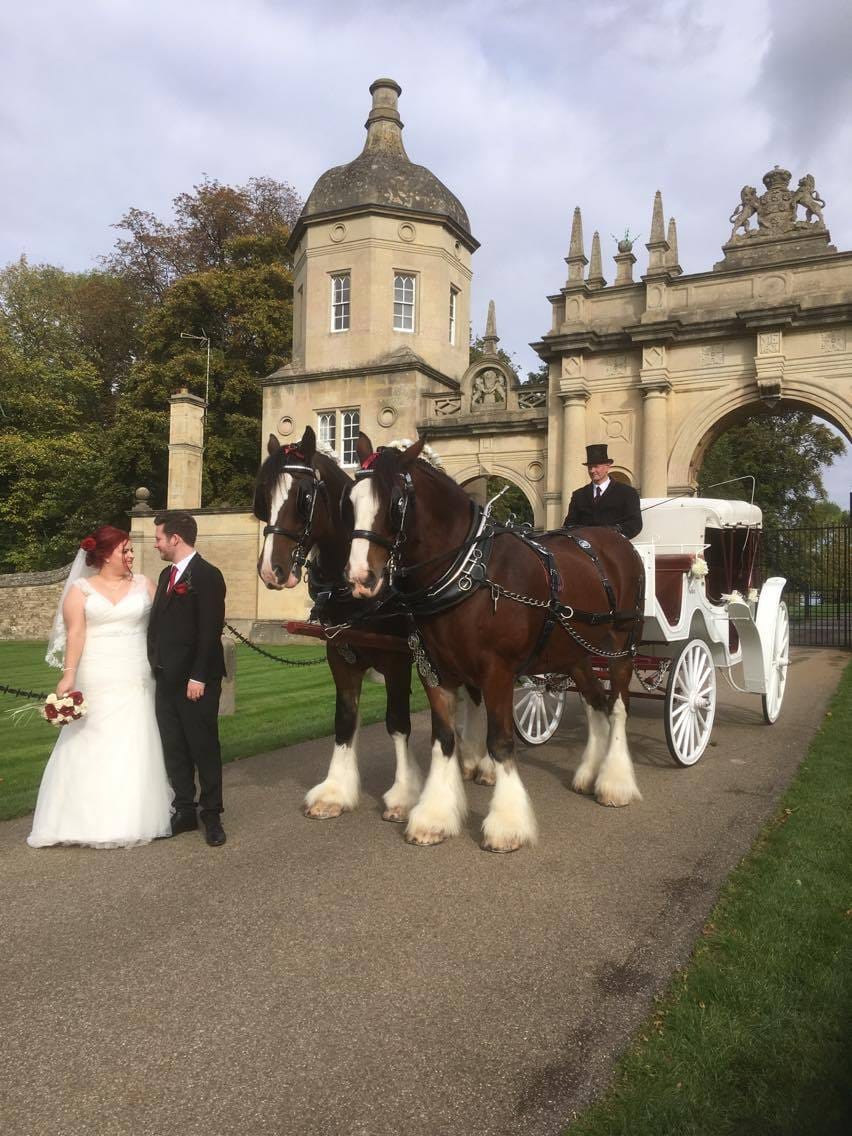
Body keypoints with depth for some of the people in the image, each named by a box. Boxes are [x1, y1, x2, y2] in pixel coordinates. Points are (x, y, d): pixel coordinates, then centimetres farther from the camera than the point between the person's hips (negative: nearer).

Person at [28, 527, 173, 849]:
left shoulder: (143, 585, 8)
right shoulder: (81, 589, 3)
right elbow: (75, 634, -5)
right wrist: (68, 675, -14)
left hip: (135, 682, 2)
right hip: (95, 683, -1)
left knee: (133, 748, 3)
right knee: (90, 748, 1)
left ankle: (133, 820, 11)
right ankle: (88, 820, 8)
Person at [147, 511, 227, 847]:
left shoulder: (207, 576, -12)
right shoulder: (166, 575, 14)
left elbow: (210, 630, -17)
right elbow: (158, 623, 15)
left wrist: (199, 677, -20)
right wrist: (155, 666, 9)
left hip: (195, 680, -8)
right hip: (167, 679, 8)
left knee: (204, 748, 3)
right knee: (174, 749, 13)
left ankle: (211, 815, 16)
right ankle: (184, 811, 25)